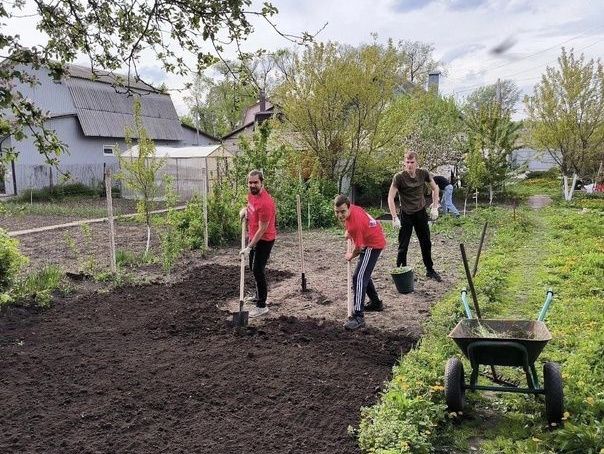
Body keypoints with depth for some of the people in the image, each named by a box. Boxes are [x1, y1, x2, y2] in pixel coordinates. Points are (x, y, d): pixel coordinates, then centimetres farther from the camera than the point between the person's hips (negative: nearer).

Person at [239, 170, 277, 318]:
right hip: (254, 237, 10)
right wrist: (245, 209, -2)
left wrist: (249, 247, -23)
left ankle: (262, 306, 1)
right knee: (253, 267, 21)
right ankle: (260, 295, 39)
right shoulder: (251, 193, -1)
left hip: (264, 240, -10)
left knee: (258, 270, -7)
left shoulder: (265, 202, -29)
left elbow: (262, 229, -26)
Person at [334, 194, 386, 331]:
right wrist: (349, 232, 10)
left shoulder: (355, 223, -33)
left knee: (359, 278, -18)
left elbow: (359, 247, -20)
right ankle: (376, 303, 39)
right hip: (374, 239, 10)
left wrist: (351, 256, -1)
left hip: (373, 245, -10)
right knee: (364, 274, 23)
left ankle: (358, 317, -21)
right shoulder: (351, 208, -8)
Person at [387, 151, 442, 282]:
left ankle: (430, 271, 28)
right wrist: (395, 218, -25)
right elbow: (390, 198, -19)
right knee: (403, 246, 0)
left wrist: (435, 207, 3)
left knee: (426, 244, 13)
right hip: (406, 215, -4)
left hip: (421, 213, 4)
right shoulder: (399, 177, -19)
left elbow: (435, 188, 8)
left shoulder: (423, 173, -8)